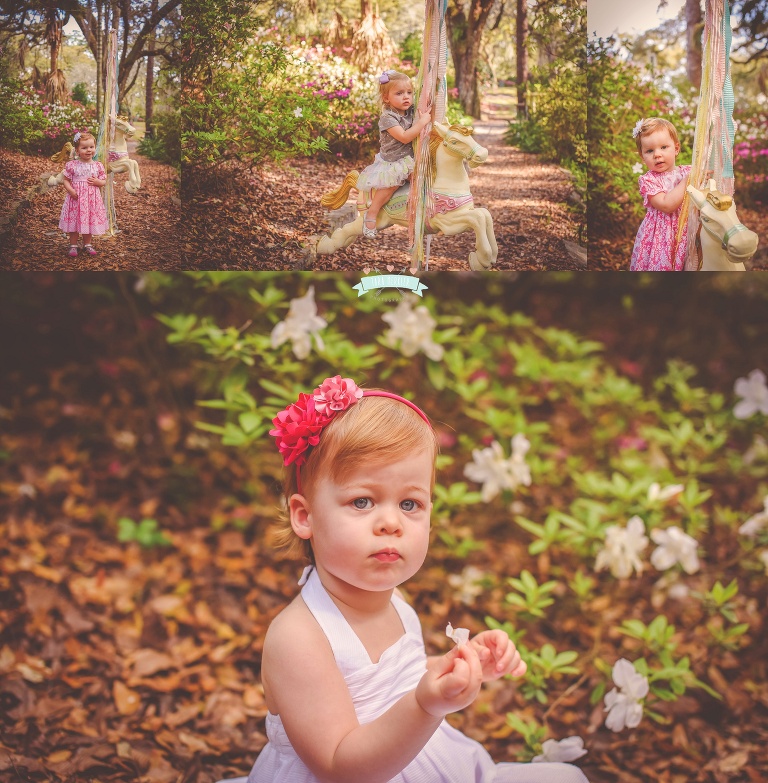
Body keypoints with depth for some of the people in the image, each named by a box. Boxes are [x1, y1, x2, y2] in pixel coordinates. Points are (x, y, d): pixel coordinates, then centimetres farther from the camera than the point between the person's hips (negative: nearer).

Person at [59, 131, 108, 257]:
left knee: (90, 221, 12)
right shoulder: (72, 165, -6)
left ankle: (87, 244, 29)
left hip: (92, 199, 2)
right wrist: (71, 190, -18)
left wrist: (97, 182, -14)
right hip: (76, 198, -2)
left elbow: (104, 181, 8)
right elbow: (66, 180, -1)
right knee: (74, 221, 5)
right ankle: (73, 245, 18)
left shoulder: (98, 166, 1)